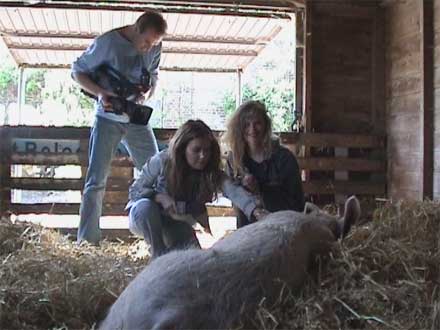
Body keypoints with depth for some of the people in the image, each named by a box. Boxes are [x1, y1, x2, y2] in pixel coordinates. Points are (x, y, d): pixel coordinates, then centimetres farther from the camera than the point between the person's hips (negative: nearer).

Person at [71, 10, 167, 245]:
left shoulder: (155, 48, -3)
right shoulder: (107, 42, -15)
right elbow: (77, 71, -6)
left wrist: (147, 94, -12)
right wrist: (100, 93, -23)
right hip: (108, 118, -4)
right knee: (96, 180, -6)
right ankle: (87, 242, -1)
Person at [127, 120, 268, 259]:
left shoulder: (212, 172, -21)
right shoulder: (162, 161, -25)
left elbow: (234, 191, -40)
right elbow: (134, 190, -17)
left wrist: (256, 210, -60)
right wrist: (160, 197, -37)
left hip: (176, 225, 3)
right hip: (144, 217, -2)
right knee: (146, 206, -37)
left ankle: (170, 250, 20)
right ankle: (159, 254, -13)